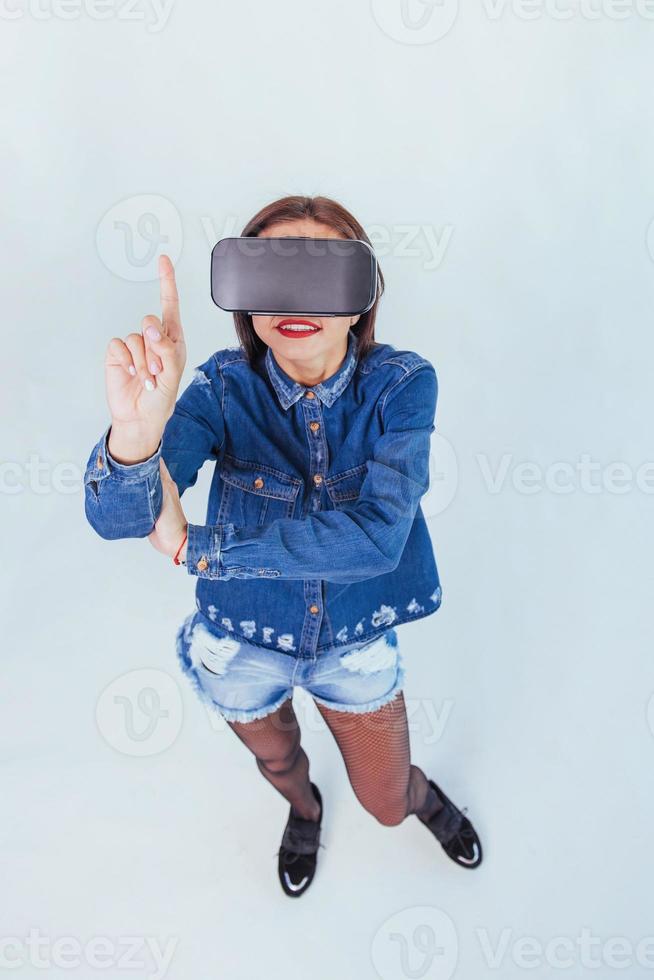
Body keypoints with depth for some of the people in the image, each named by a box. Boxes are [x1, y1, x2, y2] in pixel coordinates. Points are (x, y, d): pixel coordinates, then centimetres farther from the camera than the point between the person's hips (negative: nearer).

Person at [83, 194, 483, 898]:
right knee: (277, 761, 30)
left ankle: (422, 795, 60)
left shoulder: (401, 384, -22)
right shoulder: (227, 385, -20)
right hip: (245, 645, 1)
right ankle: (304, 809, 69)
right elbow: (117, 517, -32)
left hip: (356, 641, -1)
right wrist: (137, 430, -55)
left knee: (386, 804, 20)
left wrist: (193, 546, -31)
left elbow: (377, 536, -35)